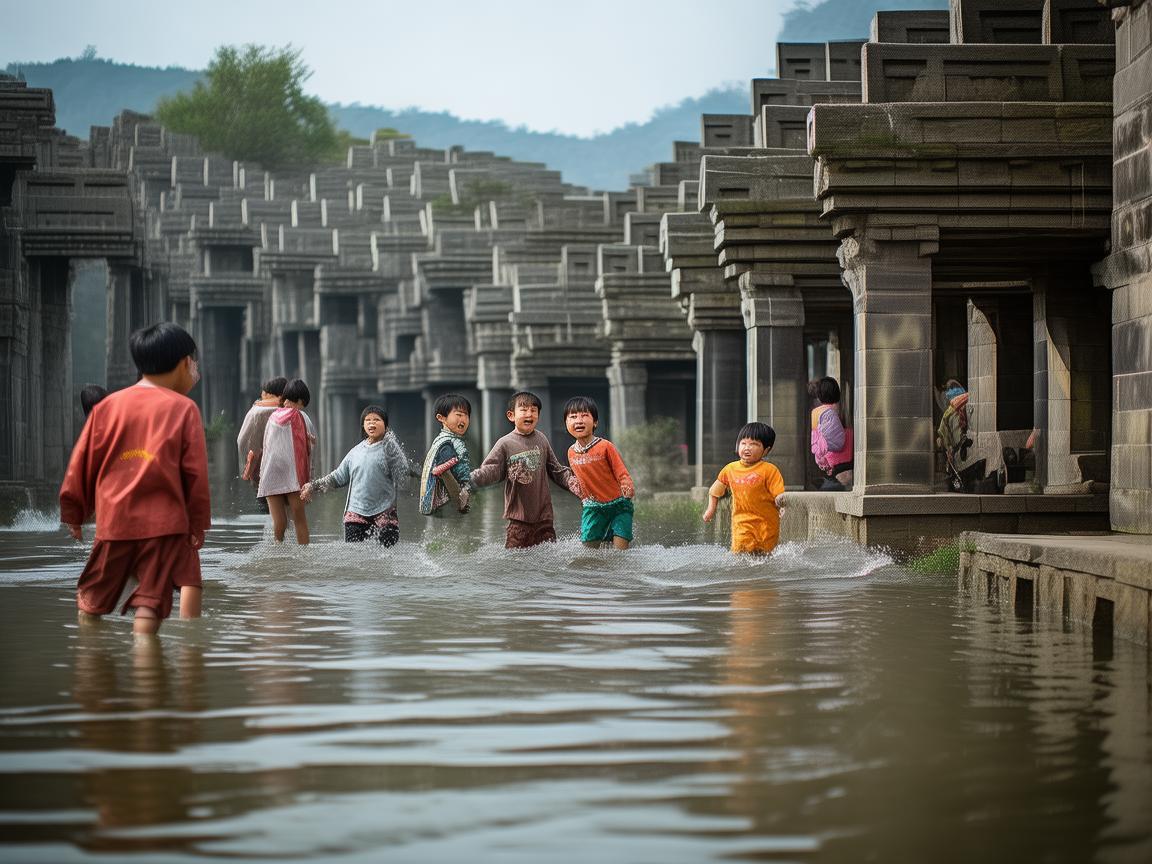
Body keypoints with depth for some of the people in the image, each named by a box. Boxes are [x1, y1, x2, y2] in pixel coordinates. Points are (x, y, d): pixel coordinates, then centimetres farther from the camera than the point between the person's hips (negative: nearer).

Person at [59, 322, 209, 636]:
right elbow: (196, 473, -1)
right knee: (150, 603, -4)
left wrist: (73, 512, 21)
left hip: (114, 522, 3)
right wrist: (198, 524, 7)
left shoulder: (107, 406, 8)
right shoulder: (184, 408, 0)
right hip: (165, 523, -2)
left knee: (92, 600, 14)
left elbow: (82, 463, 11)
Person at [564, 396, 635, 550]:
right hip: (593, 507, 4)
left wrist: (628, 487, -32)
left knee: (620, 548, -11)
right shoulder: (571, 452, 1)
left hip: (617, 504, -4)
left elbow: (622, 473, -14)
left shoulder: (605, 446, -15)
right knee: (589, 546, -1)